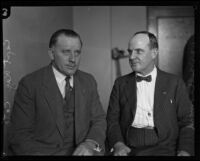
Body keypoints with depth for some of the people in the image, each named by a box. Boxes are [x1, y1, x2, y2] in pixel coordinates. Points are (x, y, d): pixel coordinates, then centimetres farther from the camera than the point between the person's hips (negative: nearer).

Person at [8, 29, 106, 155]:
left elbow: (99, 119, 8)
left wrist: (91, 143, -12)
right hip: (44, 151, -2)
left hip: (82, 151, 2)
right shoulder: (29, 84, -5)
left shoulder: (89, 81, 8)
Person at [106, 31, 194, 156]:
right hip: (129, 149, 1)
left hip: (164, 149, 0)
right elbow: (112, 120, 8)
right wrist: (118, 144, -11)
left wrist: (185, 151, -11)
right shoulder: (121, 84, 13)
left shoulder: (174, 83, 8)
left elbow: (187, 122, 6)